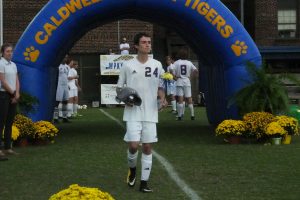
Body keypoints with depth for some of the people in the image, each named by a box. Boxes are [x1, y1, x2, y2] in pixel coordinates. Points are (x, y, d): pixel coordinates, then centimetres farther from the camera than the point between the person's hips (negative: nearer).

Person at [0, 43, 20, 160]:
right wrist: (13, 93, -7)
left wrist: (17, 93, -4)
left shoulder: (13, 65, 13)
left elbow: (17, 81, 11)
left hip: (13, 95, 7)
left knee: (10, 122, 9)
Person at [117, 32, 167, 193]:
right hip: (133, 113, -2)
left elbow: (160, 87, 13)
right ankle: (132, 169, 22)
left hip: (150, 113, 2)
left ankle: (144, 182, 10)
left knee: (147, 147, 3)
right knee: (133, 145, -10)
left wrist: (162, 98, -8)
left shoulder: (157, 65, 5)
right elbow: (119, 87, 7)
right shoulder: (128, 65, -1)